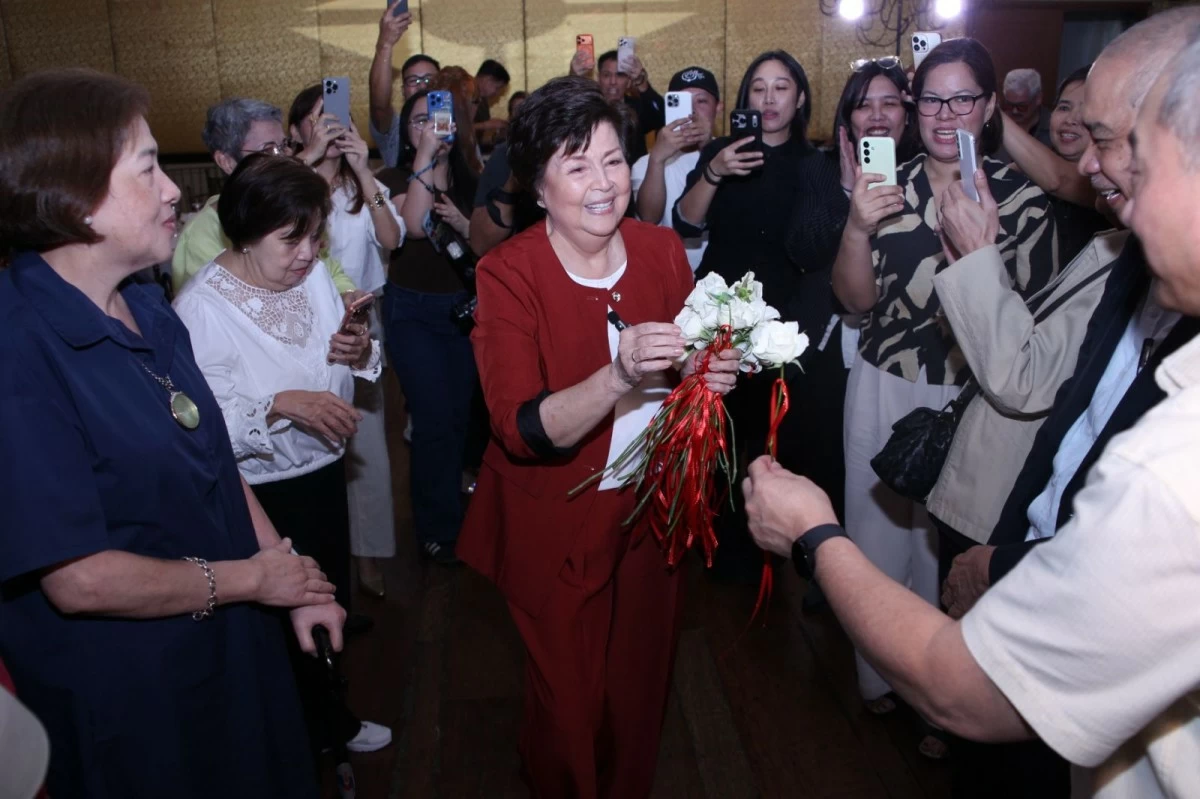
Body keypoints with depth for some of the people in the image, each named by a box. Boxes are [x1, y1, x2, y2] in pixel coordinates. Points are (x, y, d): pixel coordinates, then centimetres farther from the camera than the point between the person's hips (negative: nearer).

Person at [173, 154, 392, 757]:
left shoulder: (313, 274, -3)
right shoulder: (201, 307, -20)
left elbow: (346, 370, 7)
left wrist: (360, 353, -14)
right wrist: (280, 405, -35)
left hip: (324, 475, 6)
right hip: (258, 495, -6)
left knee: (330, 605, 21)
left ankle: (328, 721, 48)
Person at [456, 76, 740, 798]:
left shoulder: (662, 249, -3)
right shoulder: (508, 274, -16)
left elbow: (689, 365, 9)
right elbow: (523, 430, -25)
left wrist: (710, 373, -14)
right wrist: (619, 375, -39)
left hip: (654, 512, 4)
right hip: (556, 528, -4)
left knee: (643, 686, 22)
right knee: (572, 705, 15)